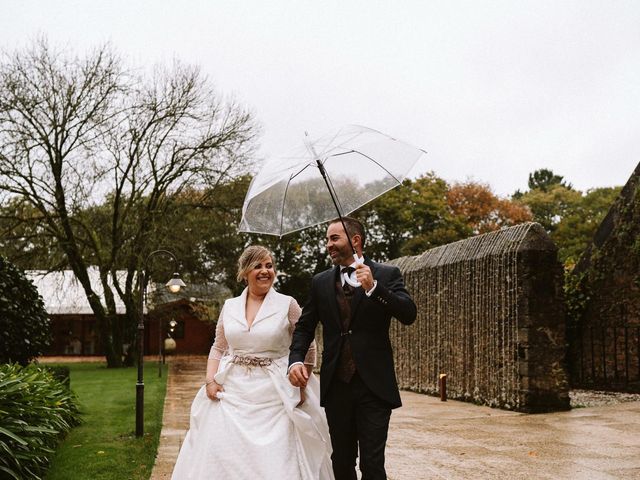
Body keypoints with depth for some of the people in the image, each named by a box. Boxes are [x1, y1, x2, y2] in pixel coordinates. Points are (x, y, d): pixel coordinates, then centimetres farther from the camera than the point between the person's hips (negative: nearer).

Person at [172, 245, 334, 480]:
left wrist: (301, 388, -7)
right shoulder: (230, 306, 8)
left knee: (276, 461, -3)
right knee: (222, 456, 4)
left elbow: (307, 350, 1)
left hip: (274, 396, -3)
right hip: (231, 392, 3)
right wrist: (210, 380, 1)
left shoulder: (287, 305, -2)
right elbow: (218, 348, 14)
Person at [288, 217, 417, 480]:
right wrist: (295, 359, -6)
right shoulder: (320, 282, 9)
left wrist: (373, 287, -25)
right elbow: (304, 326, 11)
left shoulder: (387, 274, -1)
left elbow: (409, 315, -13)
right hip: (336, 385, 4)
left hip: (374, 386, -4)